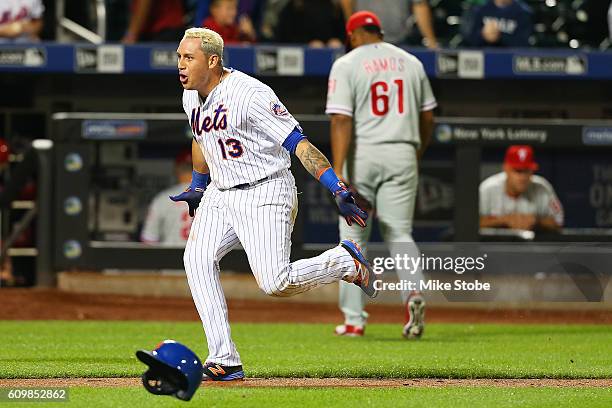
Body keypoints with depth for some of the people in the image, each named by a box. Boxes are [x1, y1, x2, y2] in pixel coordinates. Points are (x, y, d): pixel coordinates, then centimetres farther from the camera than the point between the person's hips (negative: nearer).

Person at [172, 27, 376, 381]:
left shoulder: (250, 94, -20)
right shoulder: (192, 97, 5)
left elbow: (297, 142, -23)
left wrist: (338, 190, -30)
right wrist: (196, 188, 37)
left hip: (266, 194, -7)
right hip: (220, 194, 7)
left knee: (275, 283, -18)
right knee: (198, 258, -17)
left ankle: (343, 262, 11)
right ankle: (224, 361, -16)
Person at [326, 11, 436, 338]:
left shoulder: (346, 65, -4)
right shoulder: (410, 62, 9)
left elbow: (341, 121, -14)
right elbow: (427, 117, 14)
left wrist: (338, 172, -20)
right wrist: (417, 156, 28)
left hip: (362, 155, -3)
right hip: (402, 155, 3)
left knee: (353, 237, 8)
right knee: (399, 233, 6)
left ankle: (354, 319, 9)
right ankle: (414, 293, -22)